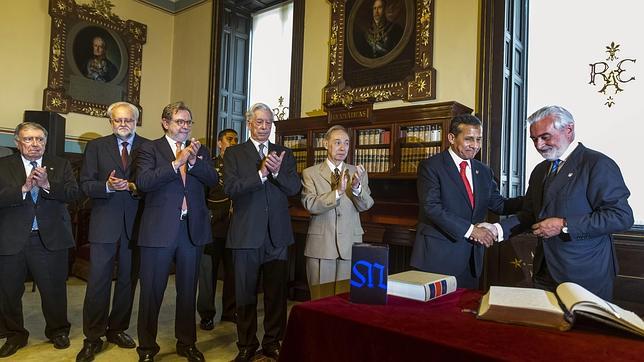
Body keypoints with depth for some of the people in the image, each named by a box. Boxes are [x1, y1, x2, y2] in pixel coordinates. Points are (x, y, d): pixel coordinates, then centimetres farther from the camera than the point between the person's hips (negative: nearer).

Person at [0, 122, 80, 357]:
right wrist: (24, 188, -21)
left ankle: (58, 331, 30)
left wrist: (47, 185, -21)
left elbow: (74, 193, -7)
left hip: (51, 239, 0)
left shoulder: (61, 165, 6)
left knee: (54, 290, 9)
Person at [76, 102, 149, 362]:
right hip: (104, 224, -1)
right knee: (98, 281, 0)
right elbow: (86, 184, 0)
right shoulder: (96, 146, 6)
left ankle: (117, 329, 28)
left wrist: (135, 187, -17)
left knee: (128, 280, 11)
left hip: (135, 224, 1)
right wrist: (107, 186, -18)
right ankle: (92, 338, 14)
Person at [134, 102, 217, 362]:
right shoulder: (150, 149, 0)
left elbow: (213, 180, -2)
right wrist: (176, 162, -19)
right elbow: (143, 182, -14)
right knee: (152, 290, 7)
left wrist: (193, 161, -16)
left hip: (193, 228, 3)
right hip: (159, 229, -3)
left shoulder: (200, 150, 11)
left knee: (188, 290, 14)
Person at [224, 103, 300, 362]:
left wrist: (276, 171, -18)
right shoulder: (234, 153, 3)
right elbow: (230, 188, -11)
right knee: (245, 293, 10)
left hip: (277, 234, 2)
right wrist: (261, 172, -19)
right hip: (246, 233, -2)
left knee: (277, 293, 10)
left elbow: (294, 188, -1)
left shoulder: (284, 154, 10)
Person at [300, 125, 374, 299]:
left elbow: (366, 205, -4)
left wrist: (357, 187, -23)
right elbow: (310, 205, -11)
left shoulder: (358, 173, 8)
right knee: (321, 301, 7)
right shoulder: (310, 173, 2)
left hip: (350, 246, 2)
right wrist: (337, 192, -23)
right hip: (320, 246, -2)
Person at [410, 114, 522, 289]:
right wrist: (469, 229, -20)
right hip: (438, 256, -6)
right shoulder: (430, 166, -8)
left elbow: (498, 204, 12)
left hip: (472, 258, 6)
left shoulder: (483, 171, 13)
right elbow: (431, 207, -17)